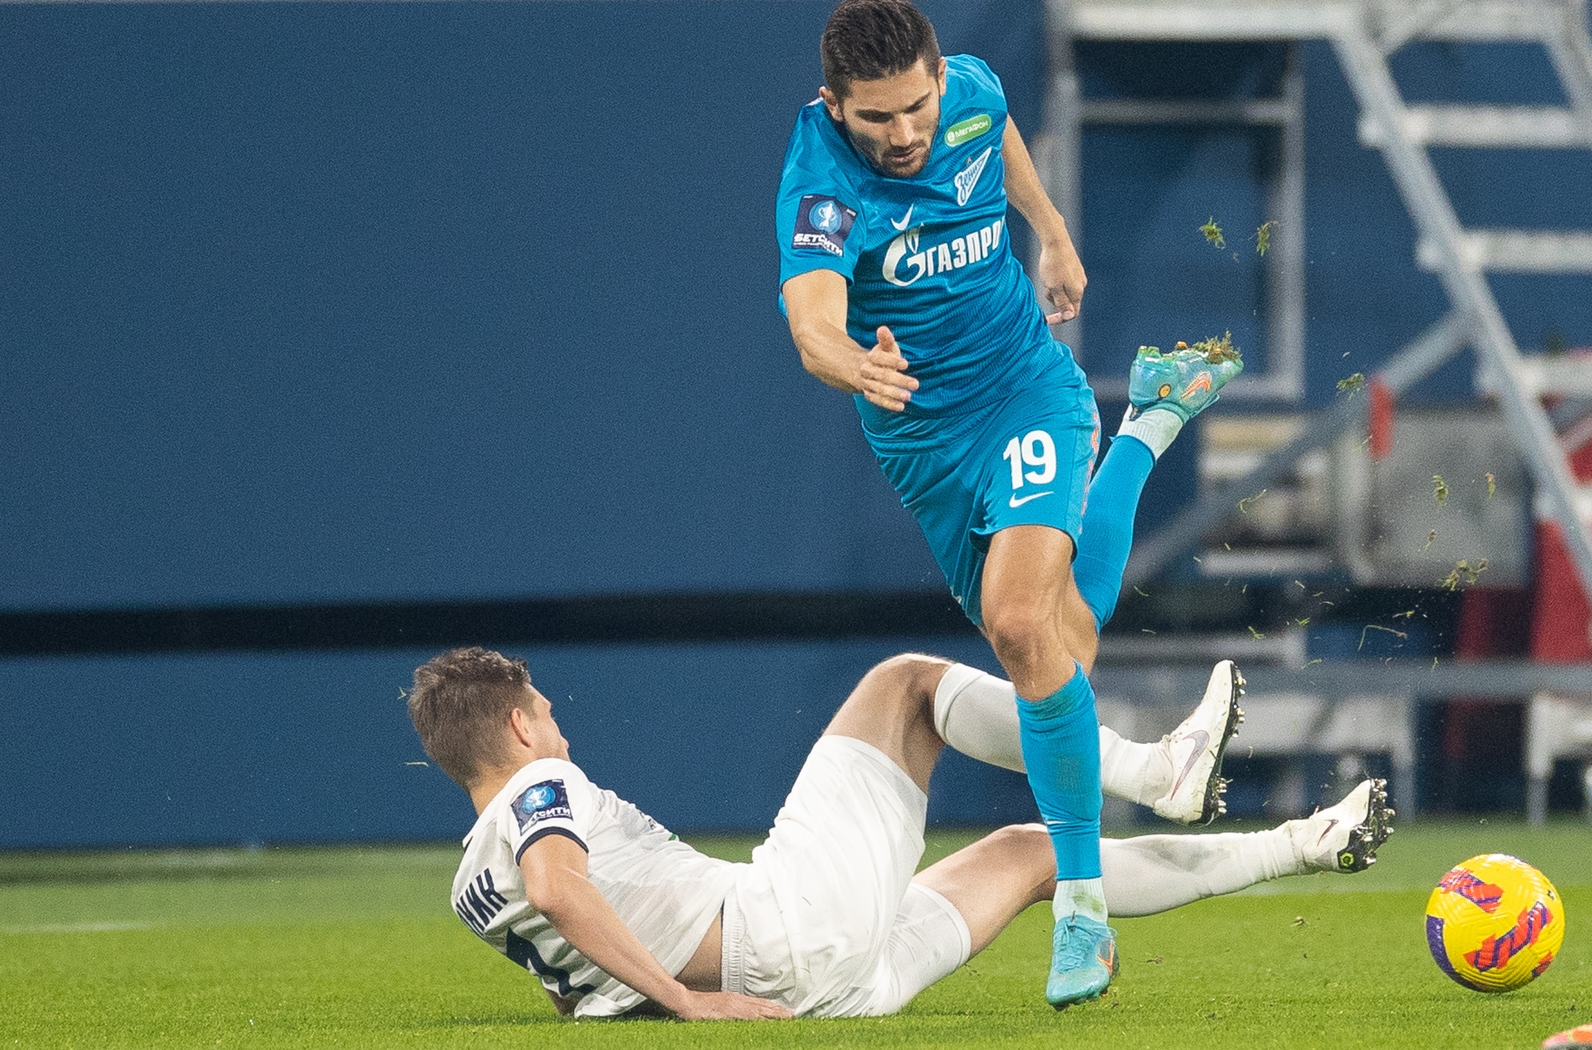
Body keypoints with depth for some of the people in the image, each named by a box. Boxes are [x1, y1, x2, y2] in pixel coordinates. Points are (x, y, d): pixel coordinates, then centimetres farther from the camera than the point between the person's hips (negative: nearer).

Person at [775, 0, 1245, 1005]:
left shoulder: (971, 89, -15)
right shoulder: (822, 186, -28)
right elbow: (813, 327, -47)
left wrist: (1052, 230, 25)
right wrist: (857, 363, -69)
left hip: (1027, 384, -1)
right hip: (920, 431, 1)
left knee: (1022, 619, -25)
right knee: (1059, 646, 13)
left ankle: (1081, 896, -15)